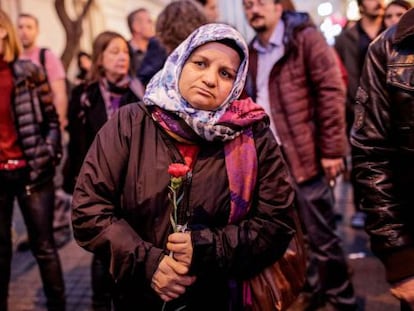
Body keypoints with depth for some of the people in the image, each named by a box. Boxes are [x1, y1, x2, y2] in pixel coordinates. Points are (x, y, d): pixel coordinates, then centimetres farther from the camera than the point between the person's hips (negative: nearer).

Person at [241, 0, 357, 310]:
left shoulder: (306, 38, -5)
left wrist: (332, 149, -15)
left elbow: (331, 92, -11)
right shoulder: (252, 52, 14)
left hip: (306, 156, -6)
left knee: (321, 235, 4)